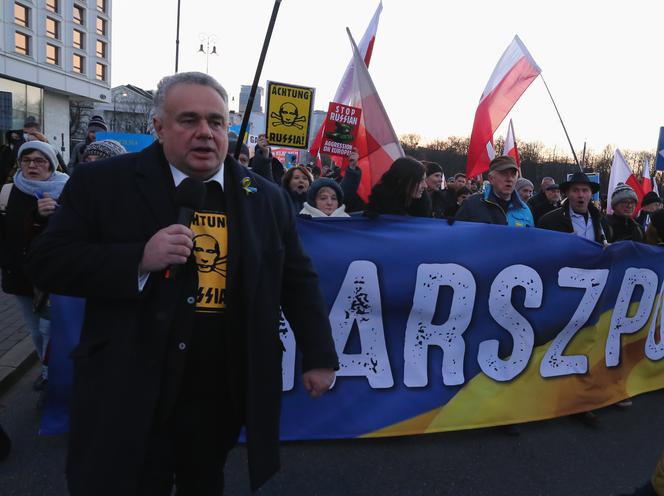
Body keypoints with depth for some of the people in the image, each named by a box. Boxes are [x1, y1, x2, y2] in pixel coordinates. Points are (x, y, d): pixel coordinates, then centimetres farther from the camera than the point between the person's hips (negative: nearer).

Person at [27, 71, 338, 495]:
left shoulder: (266, 197, 1)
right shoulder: (104, 183, -6)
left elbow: (297, 280, 5)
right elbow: (48, 262, -7)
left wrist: (319, 357, 1)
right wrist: (139, 259, -23)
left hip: (224, 396, 3)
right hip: (129, 395, -2)